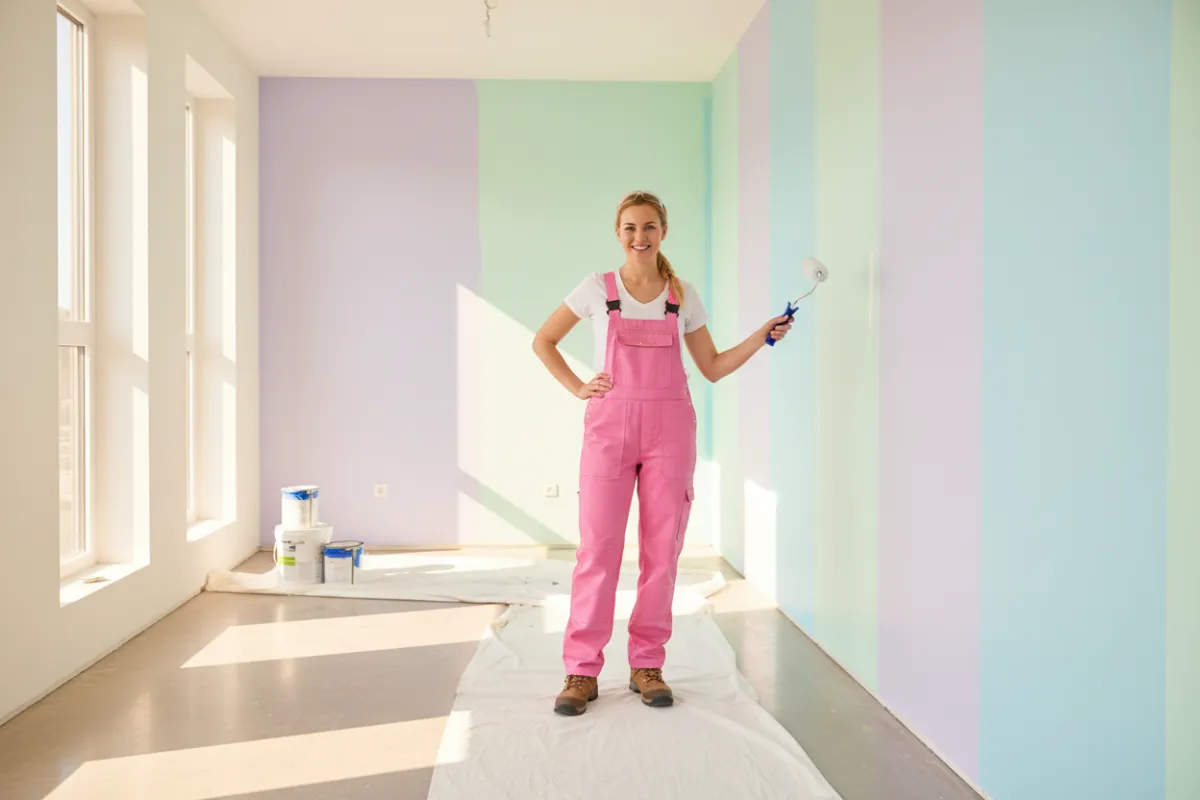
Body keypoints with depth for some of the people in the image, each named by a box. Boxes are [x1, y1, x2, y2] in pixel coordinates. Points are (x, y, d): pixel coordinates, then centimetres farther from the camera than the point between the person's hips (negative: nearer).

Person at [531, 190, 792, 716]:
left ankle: (647, 666, 16)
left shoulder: (683, 296, 10)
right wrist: (577, 388, 2)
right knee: (597, 547, -4)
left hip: (670, 428, 2)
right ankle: (581, 671, 6)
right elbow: (543, 342, 13)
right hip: (609, 425, -2)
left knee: (662, 549, 3)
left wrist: (762, 336, 2)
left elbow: (712, 368, 12)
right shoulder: (597, 289, 5)